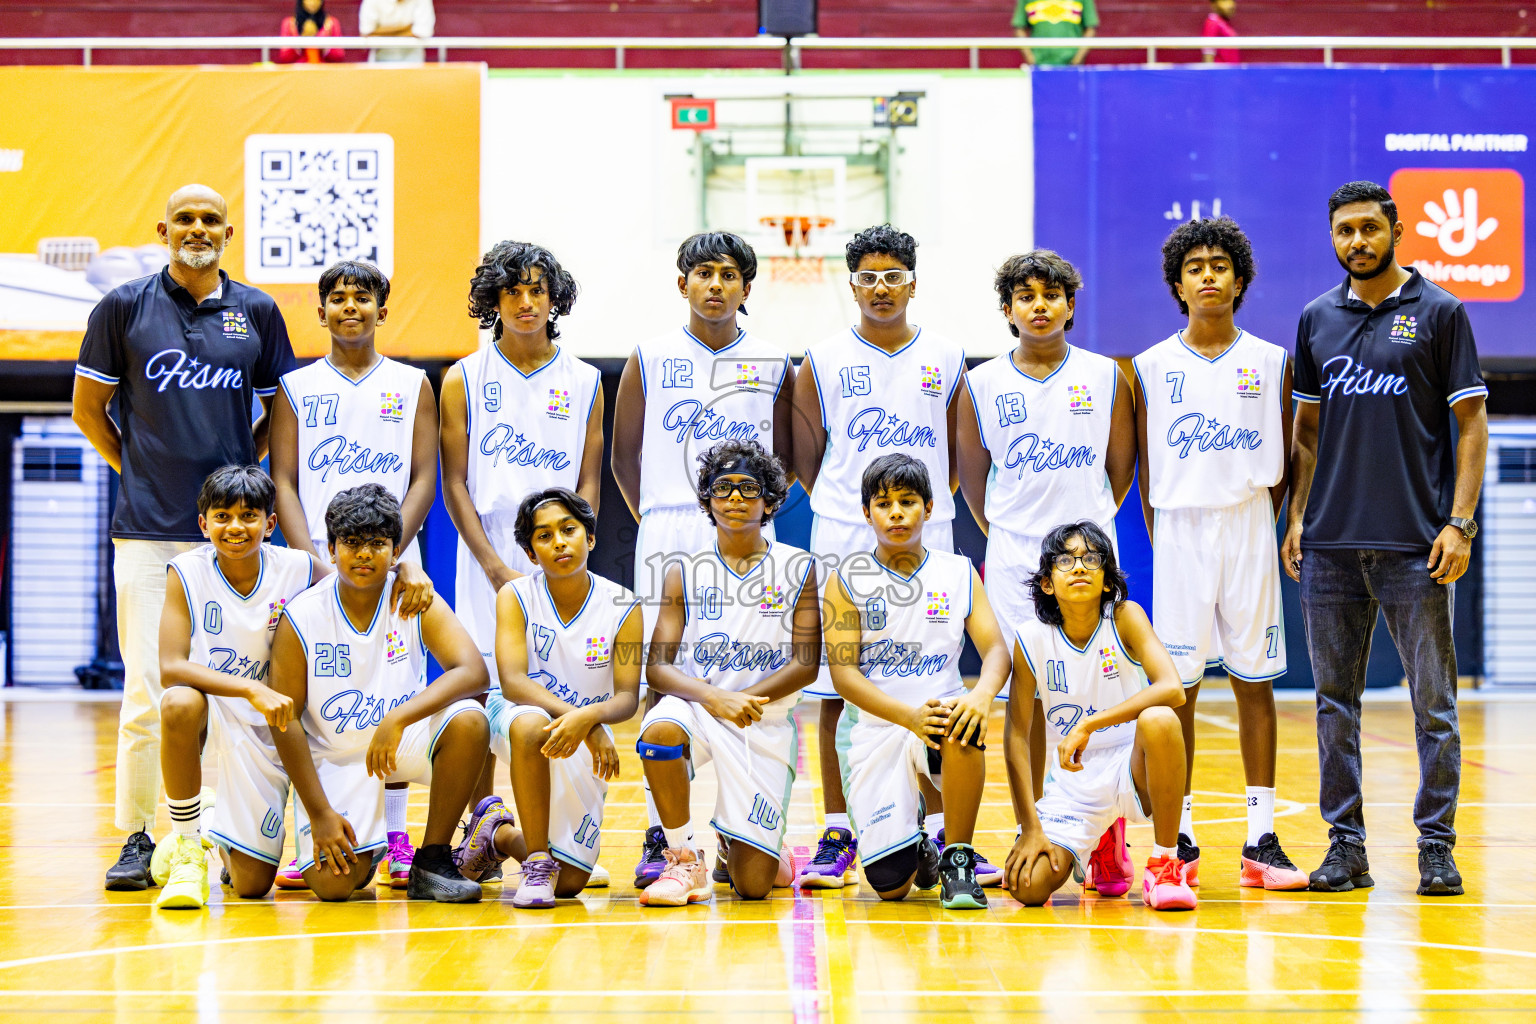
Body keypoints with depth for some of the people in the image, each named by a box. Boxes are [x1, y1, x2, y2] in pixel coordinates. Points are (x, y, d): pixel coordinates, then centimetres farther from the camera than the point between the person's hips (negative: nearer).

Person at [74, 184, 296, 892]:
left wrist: (240, 465, 10)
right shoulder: (124, 307, 3)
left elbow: (281, 410, 18)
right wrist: (136, 467, 7)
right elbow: (88, 407, 10)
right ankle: (138, 838, 4)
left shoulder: (257, 312, 8)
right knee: (146, 693, -4)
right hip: (146, 531, -2)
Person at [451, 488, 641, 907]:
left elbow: (627, 698, -14)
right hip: (513, 716, -2)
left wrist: (590, 717, -38)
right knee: (530, 724, -42)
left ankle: (498, 833, 29)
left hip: (584, 744, 2)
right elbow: (512, 682, -23)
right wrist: (577, 718, -39)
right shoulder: (515, 597, -11)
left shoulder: (622, 607, -9)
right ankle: (538, 863, -26)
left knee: (570, 881, -3)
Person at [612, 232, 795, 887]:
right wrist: (655, 521, 9)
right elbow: (625, 453, 12)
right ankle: (659, 836, 0)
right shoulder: (650, 360, 5)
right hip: (668, 538, -1)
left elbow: (785, 457, 17)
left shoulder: (773, 366, 7)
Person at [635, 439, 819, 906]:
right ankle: (685, 859, -16)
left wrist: (743, 700, -17)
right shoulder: (684, 574, 4)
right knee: (660, 729, -39)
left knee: (752, 884, -9)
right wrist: (713, 698, -22)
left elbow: (806, 665, -3)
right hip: (695, 706, 0)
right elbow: (658, 667, -3)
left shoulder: (799, 569, 3)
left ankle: (733, 848, 32)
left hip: (764, 723, 0)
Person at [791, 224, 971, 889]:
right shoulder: (823, 362, 4)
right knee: (839, 691, -1)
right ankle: (838, 838, 6)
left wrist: (928, 505, 5)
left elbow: (961, 455, 13)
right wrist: (843, 509, 4)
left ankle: (944, 834, 8)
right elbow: (806, 457, 9)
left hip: (926, 544, 1)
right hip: (843, 546, -1)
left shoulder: (946, 361, 8)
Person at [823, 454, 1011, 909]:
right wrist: (911, 716, -26)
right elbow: (843, 672, -9)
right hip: (874, 731, 0)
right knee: (890, 885, -13)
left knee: (963, 727, -39)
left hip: (939, 715, 0)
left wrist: (981, 696, -28)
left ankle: (958, 862, -19)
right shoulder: (847, 581, -1)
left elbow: (996, 649, -3)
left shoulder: (958, 573, 5)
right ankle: (918, 846, 28)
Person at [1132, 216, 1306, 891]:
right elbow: (1146, 468, 7)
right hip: (1179, 531, 0)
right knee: (1177, 688, -1)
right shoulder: (1152, 367, 4)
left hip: (1248, 529, 0)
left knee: (1255, 682, 2)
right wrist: (1160, 539, 2)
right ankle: (1179, 841, 6)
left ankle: (1261, 842, 6)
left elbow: (1282, 462, 9)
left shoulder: (1271, 363, 4)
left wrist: (1263, 527, 3)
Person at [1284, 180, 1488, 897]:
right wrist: (1297, 517, 8)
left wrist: (1459, 523, -9)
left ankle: (1437, 847, 8)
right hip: (1330, 543, 4)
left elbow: (1471, 422, -1)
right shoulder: (1317, 319, 11)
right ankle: (1345, 845, 13)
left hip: (1415, 543, -4)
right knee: (1335, 702, 6)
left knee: (1433, 702, 0)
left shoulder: (1439, 313, 1)